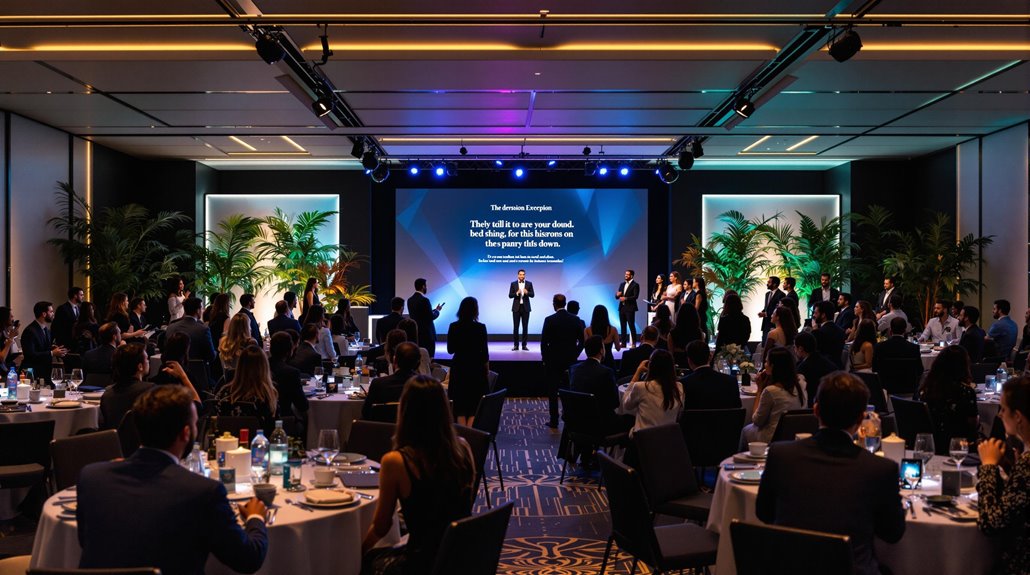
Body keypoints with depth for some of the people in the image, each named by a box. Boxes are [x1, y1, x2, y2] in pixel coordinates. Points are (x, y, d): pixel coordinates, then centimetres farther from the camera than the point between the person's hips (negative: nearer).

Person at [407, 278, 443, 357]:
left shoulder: (410, 300, 8)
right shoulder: (424, 300, -17)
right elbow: (431, 317, -16)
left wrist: (434, 310, 19)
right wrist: (437, 310, 4)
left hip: (415, 334, 8)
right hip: (427, 334, -8)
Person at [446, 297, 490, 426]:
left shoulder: (453, 327, -4)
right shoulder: (480, 327, -12)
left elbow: (450, 350, 3)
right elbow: (484, 351, -8)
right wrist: (487, 369, 6)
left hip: (458, 368, 3)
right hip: (476, 369, -3)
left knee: (460, 406, 11)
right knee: (475, 406, 6)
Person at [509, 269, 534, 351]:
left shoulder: (529, 284, 5)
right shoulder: (513, 284, 4)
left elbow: (532, 295, -1)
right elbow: (510, 296, -1)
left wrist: (527, 292, -21)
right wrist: (517, 293, -19)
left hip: (525, 307, 0)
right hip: (516, 307, 0)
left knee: (525, 327, 1)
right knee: (515, 326, -1)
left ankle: (524, 345, 6)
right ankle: (515, 345, 4)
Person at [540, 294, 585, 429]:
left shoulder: (549, 320, -11)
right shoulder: (575, 319, 0)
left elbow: (544, 342, -10)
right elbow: (581, 340, 3)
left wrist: (545, 359, 3)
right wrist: (575, 355, 13)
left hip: (553, 361, -3)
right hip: (571, 360, 3)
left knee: (553, 392, 5)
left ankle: (554, 421, 6)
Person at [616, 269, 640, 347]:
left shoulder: (635, 285, -4)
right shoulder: (622, 284, 16)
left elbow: (635, 296, -14)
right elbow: (617, 297, 15)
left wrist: (626, 298, -25)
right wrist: (617, 295, -9)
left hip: (630, 308, -6)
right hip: (622, 307, 6)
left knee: (631, 326, -5)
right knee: (622, 326, 6)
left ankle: (633, 343, -2)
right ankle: (623, 343, 10)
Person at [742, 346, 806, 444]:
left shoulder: (770, 391, -24)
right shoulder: (801, 384, -5)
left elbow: (757, 421, -10)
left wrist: (760, 389, -8)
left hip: (773, 439, -6)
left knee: (745, 430, 25)